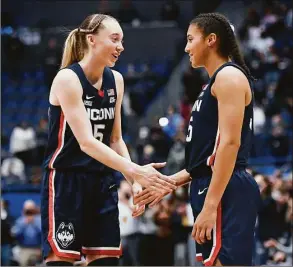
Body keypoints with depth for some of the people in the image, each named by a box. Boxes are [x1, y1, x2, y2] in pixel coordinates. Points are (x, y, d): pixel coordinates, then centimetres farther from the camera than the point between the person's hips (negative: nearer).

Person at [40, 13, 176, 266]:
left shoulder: (115, 80, 7)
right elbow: (86, 142, -24)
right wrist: (134, 171, -33)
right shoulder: (67, 79, -15)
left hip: (102, 183, 7)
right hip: (65, 181, -7)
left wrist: (135, 182, 3)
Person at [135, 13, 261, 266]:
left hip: (225, 194, -10)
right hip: (212, 189, 10)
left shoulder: (229, 76, -9)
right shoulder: (216, 83, 22)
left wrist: (210, 205, -24)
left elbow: (230, 143, -19)